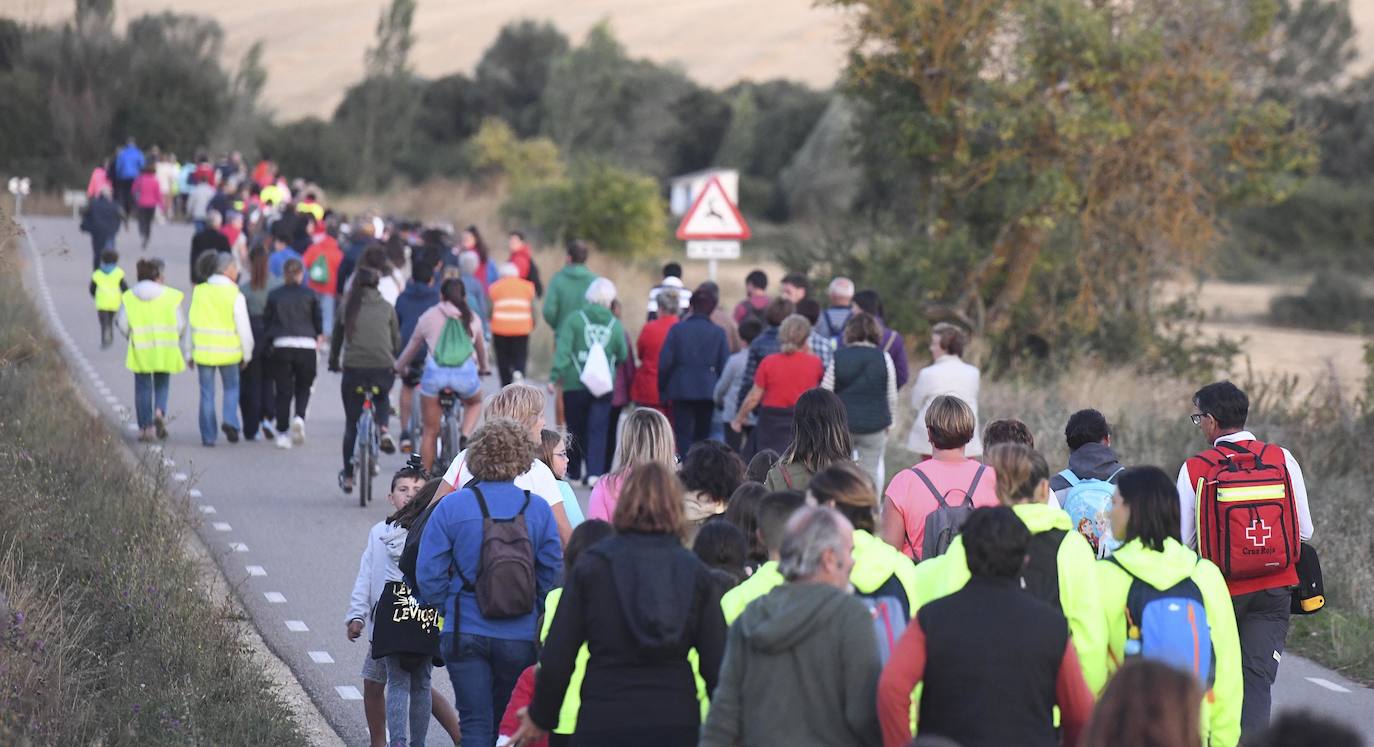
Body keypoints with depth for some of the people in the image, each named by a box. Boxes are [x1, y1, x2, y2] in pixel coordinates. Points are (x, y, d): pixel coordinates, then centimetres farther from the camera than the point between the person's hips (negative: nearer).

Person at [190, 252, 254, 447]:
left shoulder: (199, 292, 1)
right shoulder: (235, 296, -9)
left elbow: (193, 323, 5)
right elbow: (243, 327, -7)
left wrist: (191, 352, 13)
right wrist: (247, 354, 6)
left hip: (203, 349, 2)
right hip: (228, 350, -2)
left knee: (207, 394, 8)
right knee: (231, 387, 17)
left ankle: (208, 436, 8)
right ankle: (230, 421, -5)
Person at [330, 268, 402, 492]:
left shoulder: (348, 307, 7)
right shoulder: (386, 308, 8)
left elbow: (337, 337, 16)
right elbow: (396, 340, 13)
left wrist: (333, 362, 32)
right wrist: (397, 363, 29)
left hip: (353, 367, -1)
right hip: (383, 367, 1)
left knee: (352, 423, 12)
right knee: (382, 398, 34)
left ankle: (348, 476, 16)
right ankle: (383, 430, 3)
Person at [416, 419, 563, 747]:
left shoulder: (451, 507, -7)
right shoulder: (539, 509, -4)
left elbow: (428, 574, -6)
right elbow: (554, 574, -1)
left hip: (465, 634, -2)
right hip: (521, 638, 2)